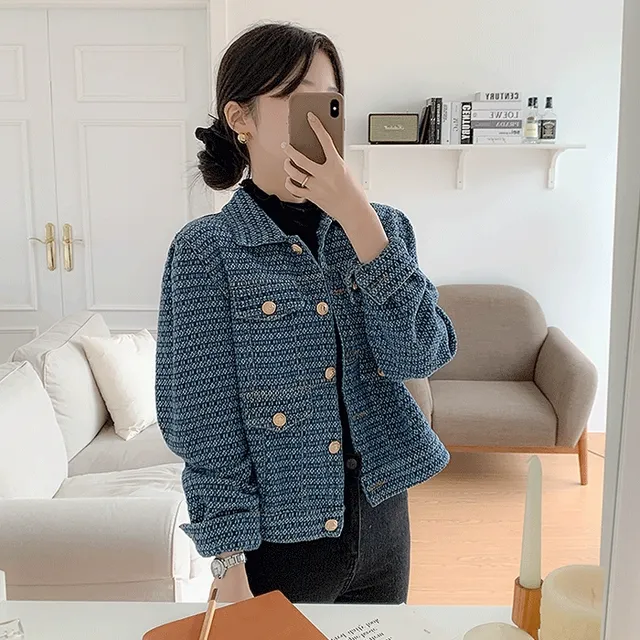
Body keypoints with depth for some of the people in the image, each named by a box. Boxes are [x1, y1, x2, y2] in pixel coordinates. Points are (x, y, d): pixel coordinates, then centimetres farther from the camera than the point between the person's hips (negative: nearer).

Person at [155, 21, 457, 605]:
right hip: (278, 542, -4)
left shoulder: (379, 225, 0)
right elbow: (205, 426, -12)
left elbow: (421, 356, -13)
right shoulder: (206, 251, -12)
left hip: (383, 521, 4)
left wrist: (355, 215, -19)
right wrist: (230, 565, -13)